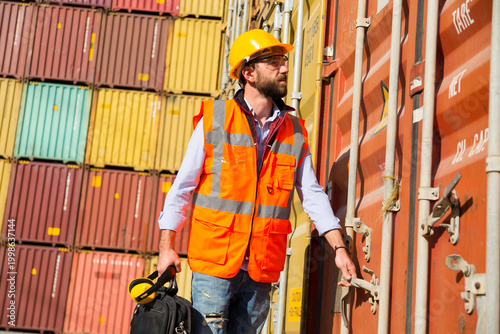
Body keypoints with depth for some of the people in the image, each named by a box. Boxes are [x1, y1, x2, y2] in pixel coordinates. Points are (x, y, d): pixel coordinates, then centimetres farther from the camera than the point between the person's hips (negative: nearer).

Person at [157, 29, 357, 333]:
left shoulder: (295, 132, 10)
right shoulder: (214, 120, 0)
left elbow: (313, 194, 11)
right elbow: (183, 186, 2)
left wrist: (339, 248, 2)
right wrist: (167, 246, -3)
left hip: (261, 272, 3)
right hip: (214, 263, -3)